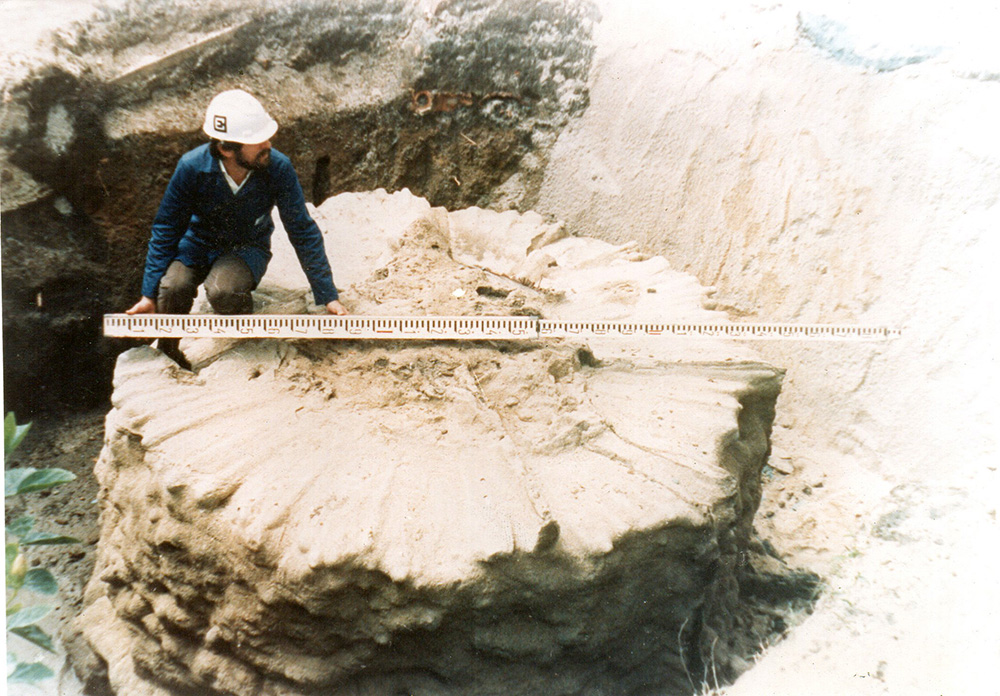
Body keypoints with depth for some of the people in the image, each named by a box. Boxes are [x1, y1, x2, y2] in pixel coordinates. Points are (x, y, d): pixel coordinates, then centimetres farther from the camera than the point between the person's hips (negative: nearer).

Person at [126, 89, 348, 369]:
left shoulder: (278, 168, -24)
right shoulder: (192, 167, -23)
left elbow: (303, 231, -14)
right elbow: (166, 230, -11)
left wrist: (328, 296, -14)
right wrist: (149, 295, -12)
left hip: (247, 247, -1)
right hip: (198, 241, 1)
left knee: (223, 290, -33)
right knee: (173, 288, -29)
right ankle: (167, 356, 3)